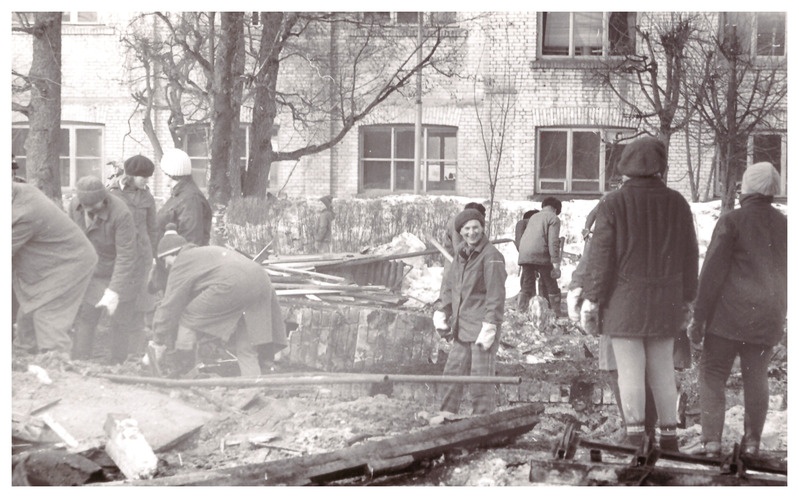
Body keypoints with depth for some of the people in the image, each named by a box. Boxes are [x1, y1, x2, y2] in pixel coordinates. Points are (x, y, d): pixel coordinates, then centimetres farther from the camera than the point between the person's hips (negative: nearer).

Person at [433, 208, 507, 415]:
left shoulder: (492, 256, -12)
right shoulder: (461, 254, 13)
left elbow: (496, 295, -16)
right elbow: (449, 285, 22)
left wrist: (489, 327, -20)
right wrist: (441, 311, 10)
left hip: (482, 328, -8)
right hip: (462, 328, 8)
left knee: (481, 378, -5)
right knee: (452, 373, 14)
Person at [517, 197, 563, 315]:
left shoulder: (533, 217, 25)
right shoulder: (553, 218, 4)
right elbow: (553, 242, -8)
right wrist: (556, 264, -11)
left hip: (524, 255, 6)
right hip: (541, 255, -6)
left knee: (526, 287, 11)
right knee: (551, 287, 4)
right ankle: (556, 314, 1)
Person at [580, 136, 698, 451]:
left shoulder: (613, 204, -6)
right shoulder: (677, 204, 4)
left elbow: (601, 255, -8)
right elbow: (689, 254, 9)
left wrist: (591, 299, -3)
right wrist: (685, 299, 18)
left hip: (624, 299, -3)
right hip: (666, 302, 3)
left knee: (630, 368, -2)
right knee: (663, 369, 9)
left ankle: (635, 432, -7)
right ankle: (669, 436, 11)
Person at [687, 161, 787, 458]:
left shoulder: (732, 221, -7)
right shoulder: (785, 226, 8)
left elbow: (712, 273, -10)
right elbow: (788, 277, 16)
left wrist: (699, 317, -7)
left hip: (730, 314, -4)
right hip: (768, 318, 4)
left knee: (712, 372, 2)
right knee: (756, 377, 12)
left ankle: (712, 438, -8)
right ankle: (752, 440, 12)